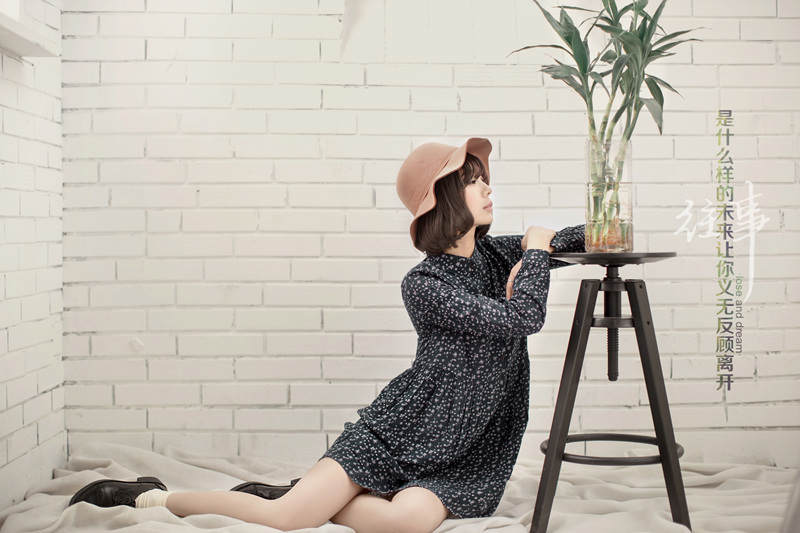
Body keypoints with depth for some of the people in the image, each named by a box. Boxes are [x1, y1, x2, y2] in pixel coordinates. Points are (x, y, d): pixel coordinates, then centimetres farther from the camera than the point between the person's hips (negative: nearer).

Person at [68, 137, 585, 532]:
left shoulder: (494, 254, 6)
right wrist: (535, 252, -6)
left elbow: (582, 239, 13)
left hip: (462, 457, 4)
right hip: (400, 429, -4)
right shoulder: (422, 285, -13)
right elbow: (522, 317, -21)